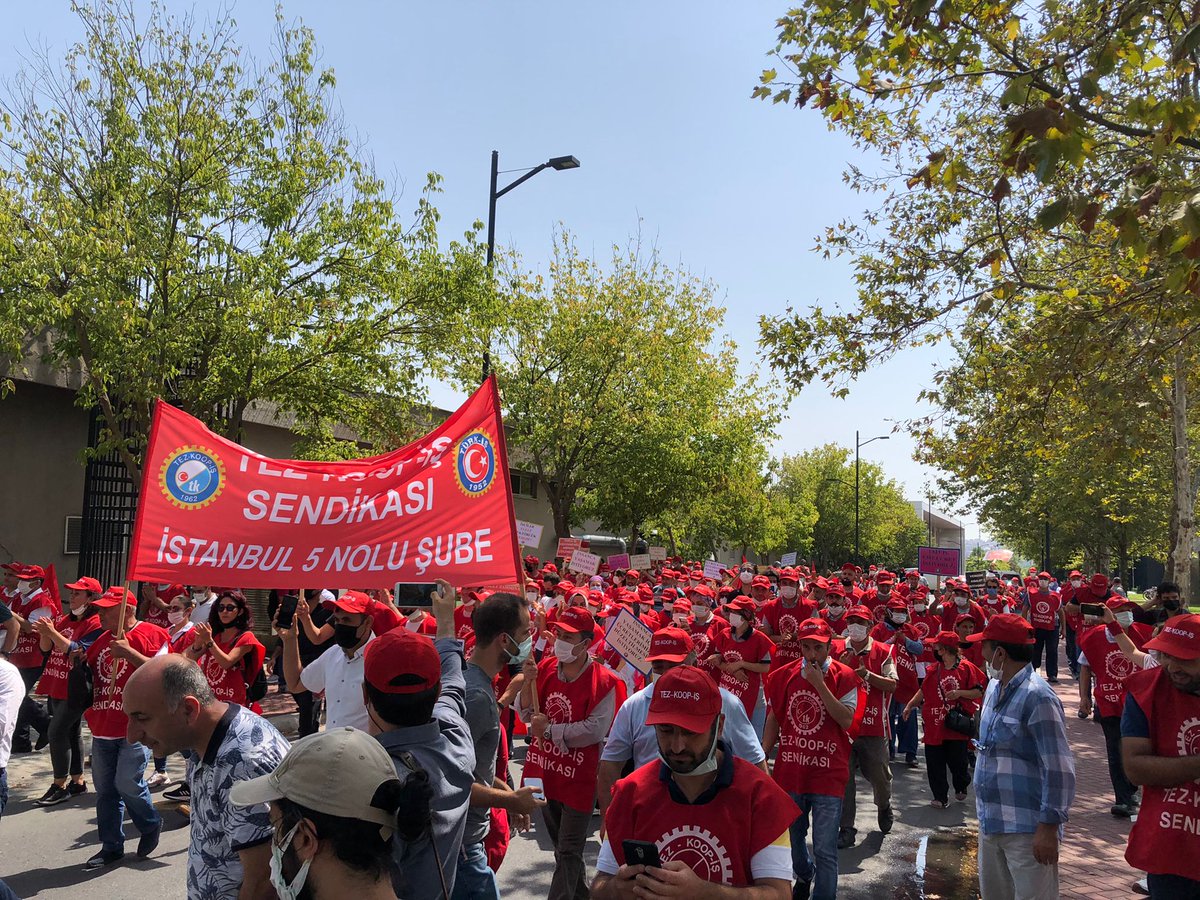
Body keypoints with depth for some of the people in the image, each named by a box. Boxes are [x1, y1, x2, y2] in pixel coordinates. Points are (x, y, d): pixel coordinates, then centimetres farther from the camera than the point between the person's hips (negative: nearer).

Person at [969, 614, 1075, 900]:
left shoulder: (1038, 697, -18)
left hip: (1028, 830, -9)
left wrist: (1049, 826, -19)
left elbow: (1059, 769, -19)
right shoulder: (994, 687, 9)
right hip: (991, 821, 9)